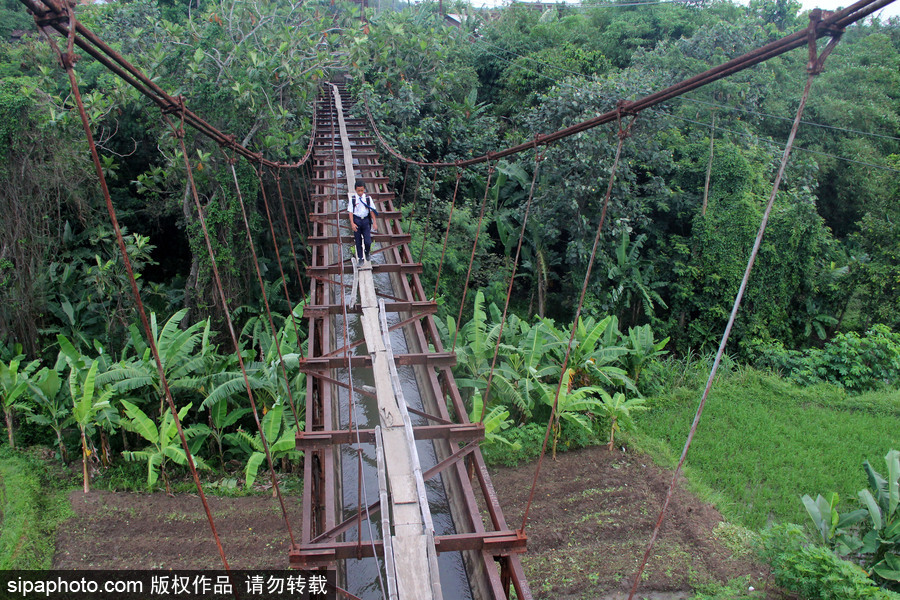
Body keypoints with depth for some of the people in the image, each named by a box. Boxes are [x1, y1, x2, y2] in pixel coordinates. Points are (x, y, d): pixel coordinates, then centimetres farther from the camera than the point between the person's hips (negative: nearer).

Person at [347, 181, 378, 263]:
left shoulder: (368, 198, -2)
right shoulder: (352, 199, -5)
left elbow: (372, 210, 3)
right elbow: (350, 212, -4)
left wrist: (374, 222, 1)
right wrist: (352, 223, -13)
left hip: (366, 220, 1)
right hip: (356, 220, 0)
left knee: (368, 241, -5)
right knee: (358, 242, 6)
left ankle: (367, 253, 26)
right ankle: (360, 258, 21)